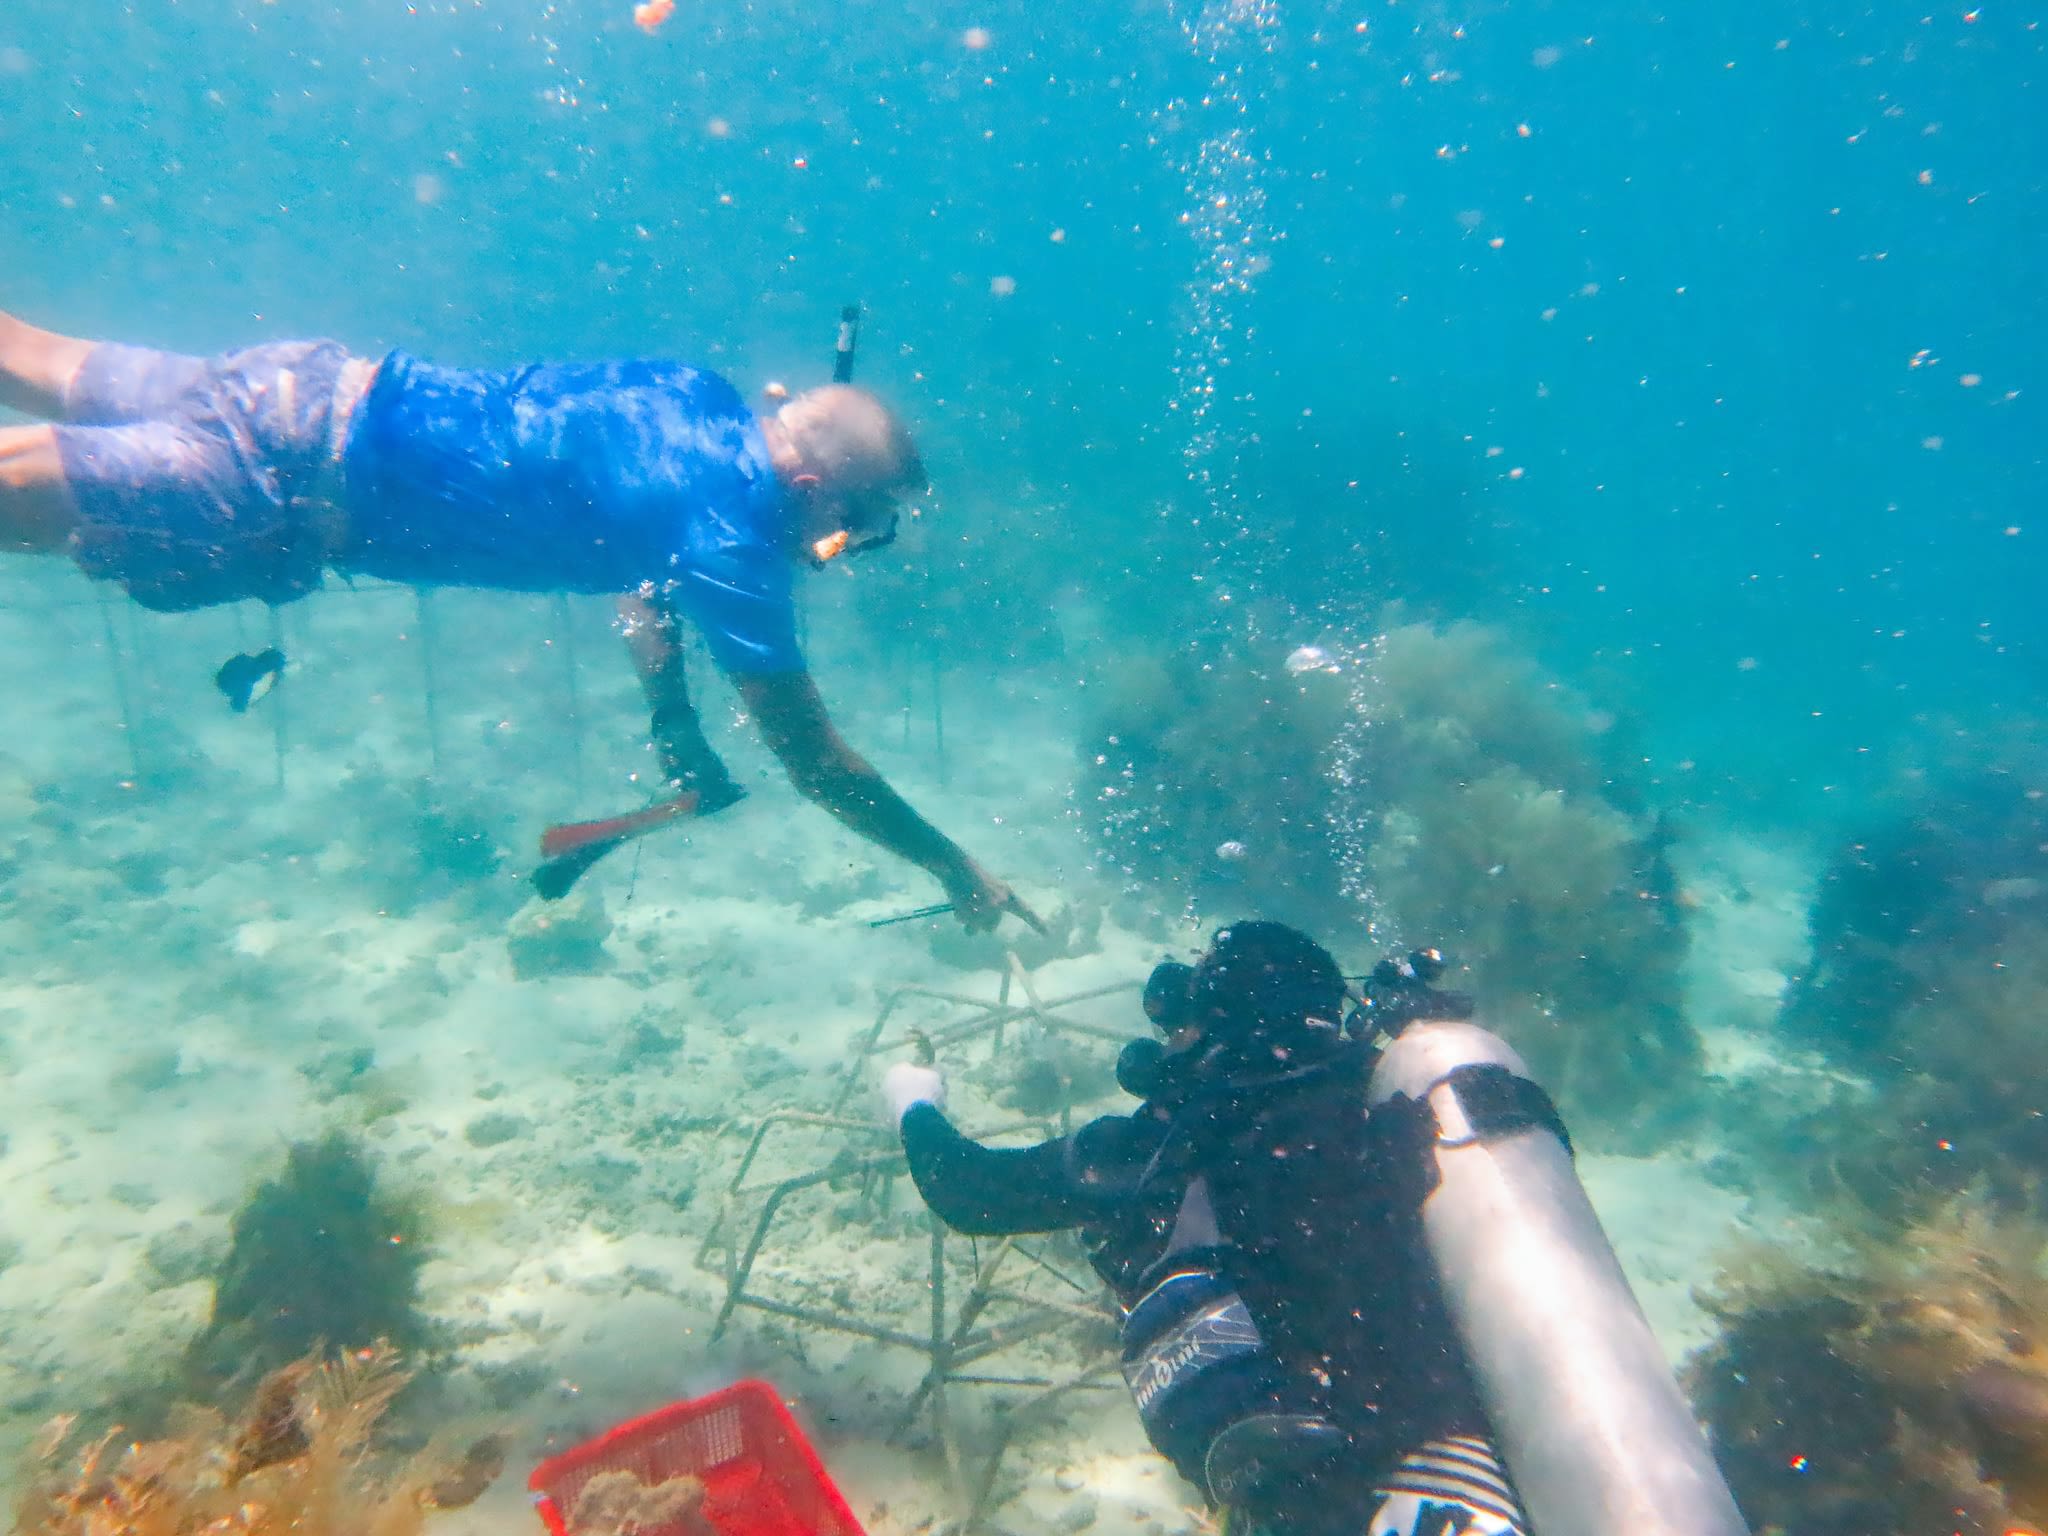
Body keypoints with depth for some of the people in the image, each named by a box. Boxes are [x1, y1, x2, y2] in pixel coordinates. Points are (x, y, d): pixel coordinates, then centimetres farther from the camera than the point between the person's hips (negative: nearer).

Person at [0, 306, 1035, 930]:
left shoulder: (705, 400, 1)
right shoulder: (730, 538, -23)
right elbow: (809, 752, -17)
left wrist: (674, 721, 15)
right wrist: (954, 869, -6)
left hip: (318, 381, 8)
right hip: (282, 488, -8)